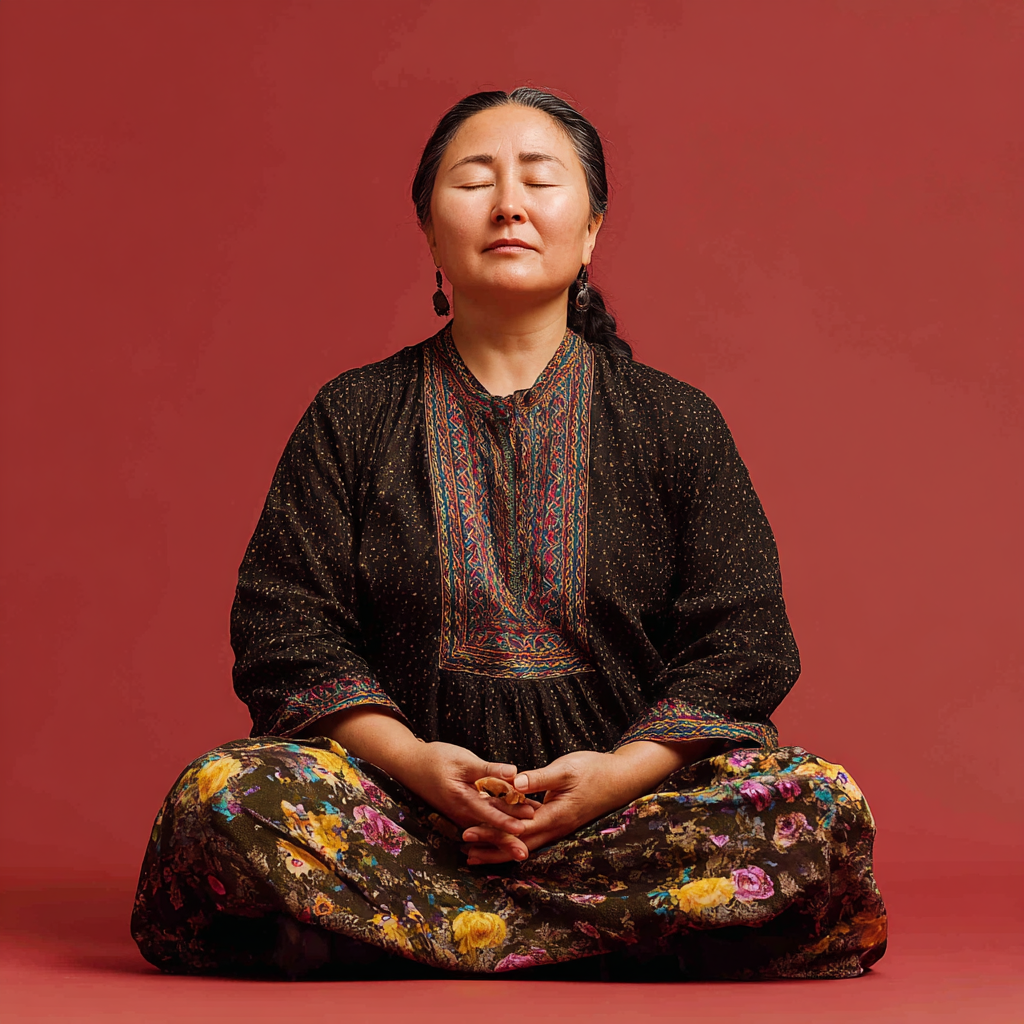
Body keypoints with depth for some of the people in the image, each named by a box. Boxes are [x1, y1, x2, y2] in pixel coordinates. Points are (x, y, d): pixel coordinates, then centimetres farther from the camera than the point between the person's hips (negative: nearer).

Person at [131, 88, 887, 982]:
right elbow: (287, 627, 3)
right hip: (402, 798, 0)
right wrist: (412, 762, -15)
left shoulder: (677, 423, 11)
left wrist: (621, 773, -14)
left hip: (630, 799, 1)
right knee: (222, 796, -30)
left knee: (819, 808, -29)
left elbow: (738, 643, 4)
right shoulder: (353, 419, 11)